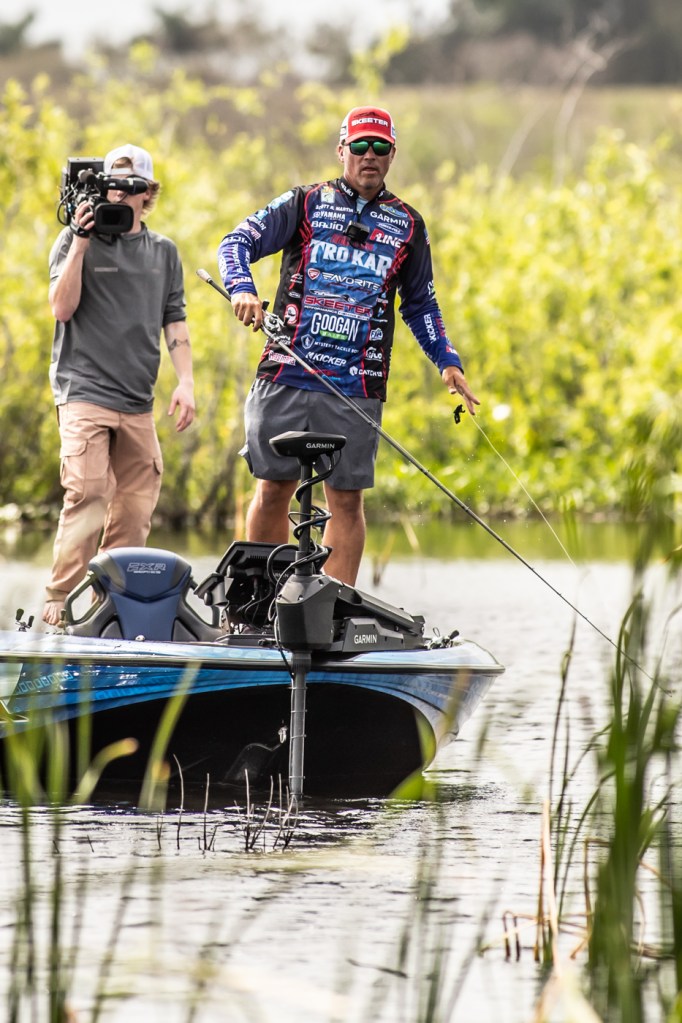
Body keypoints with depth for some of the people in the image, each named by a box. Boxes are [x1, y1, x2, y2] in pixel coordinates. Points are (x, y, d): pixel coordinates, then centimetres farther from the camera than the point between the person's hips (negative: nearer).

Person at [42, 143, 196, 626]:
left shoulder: (163, 251, 15)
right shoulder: (77, 241, 4)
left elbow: (174, 320, 17)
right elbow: (62, 308, -8)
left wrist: (186, 380, 5)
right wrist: (81, 241, -12)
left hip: (138, 401, 5)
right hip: (85, 391, -5)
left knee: (136, 508, -1)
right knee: (88, 495, -18)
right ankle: (57, 601, -17)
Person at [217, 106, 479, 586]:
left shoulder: (408, 225, 12)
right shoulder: (306, 203, 6)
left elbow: (420, 304, 22)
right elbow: (238, 242, 0)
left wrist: (448, 362, 10)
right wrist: (243, 288, -20)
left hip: (357, 386, 1)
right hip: (287, 376, -1)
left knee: (347, 500, -2)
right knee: (273, 491, 2)